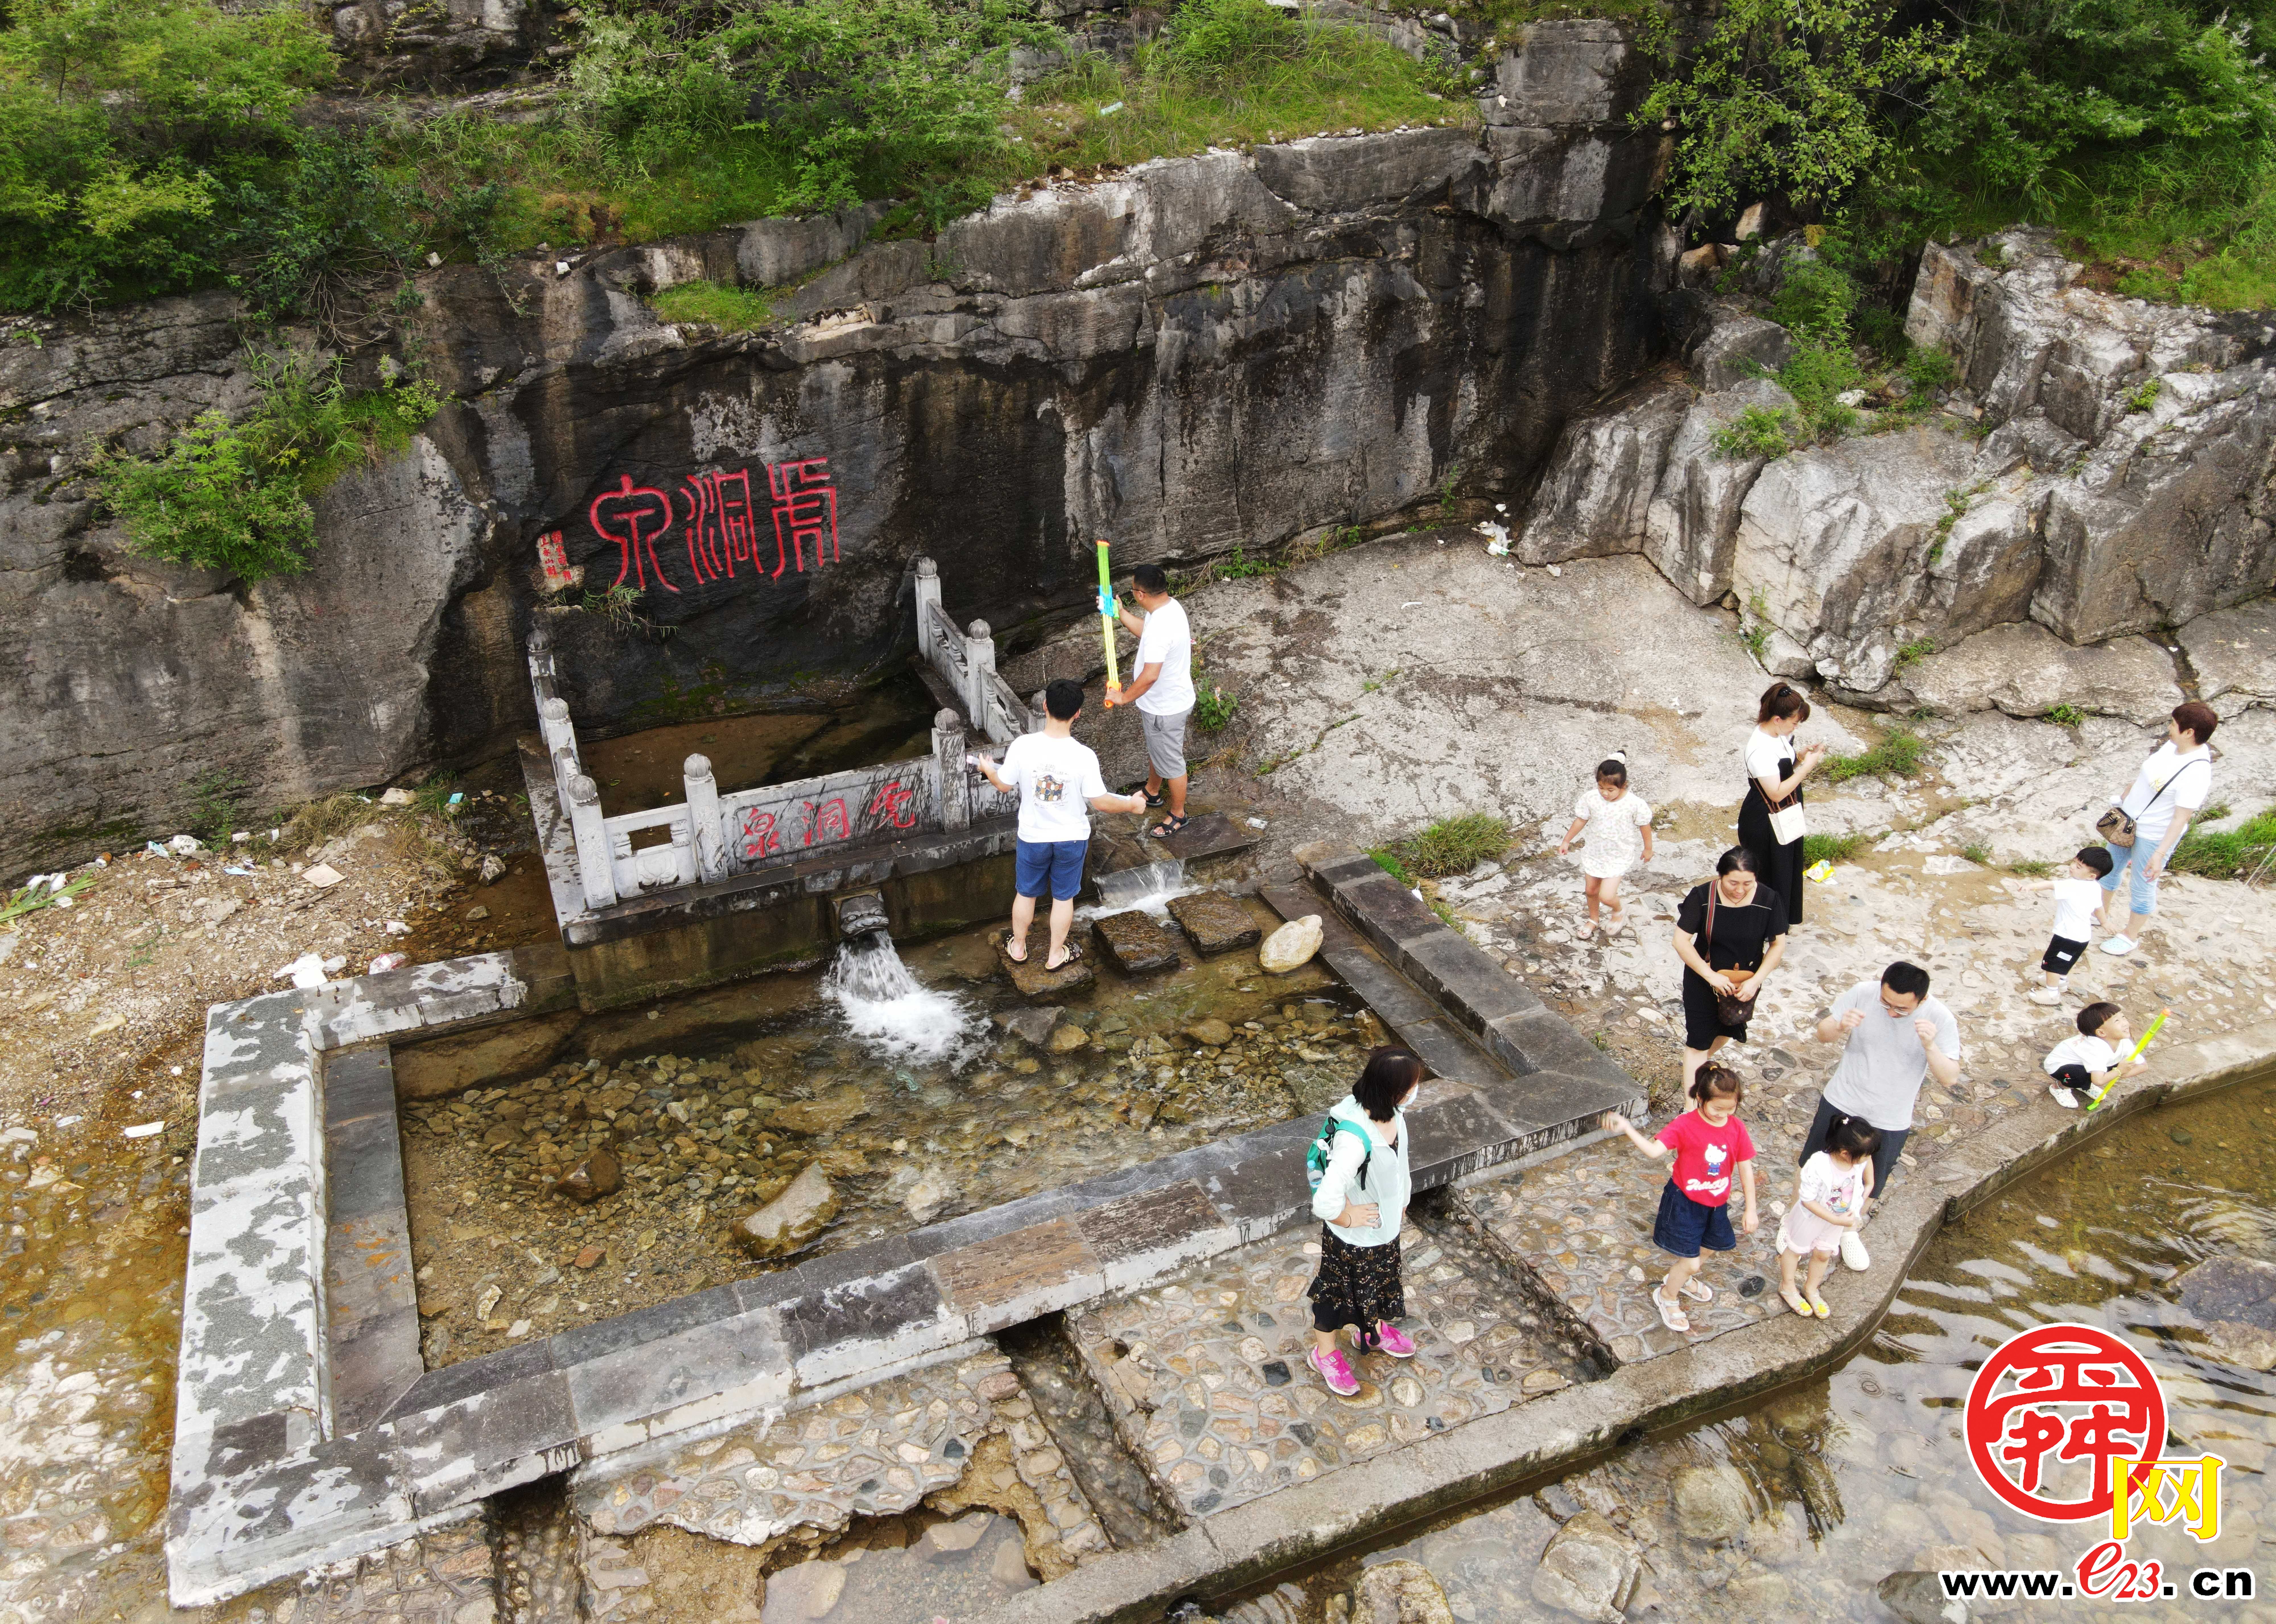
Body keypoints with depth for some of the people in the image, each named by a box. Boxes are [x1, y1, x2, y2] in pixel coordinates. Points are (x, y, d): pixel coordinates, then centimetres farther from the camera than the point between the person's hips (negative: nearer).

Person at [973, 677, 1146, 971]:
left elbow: (1005, 786, -7)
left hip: (1033, 837, 1)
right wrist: (1131, 804, 3)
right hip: (1072, 838, -1)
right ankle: (1056, 954, 37)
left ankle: (1018, 947, 43)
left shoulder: (1022, 746, -23)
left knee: (1025, 892, 24)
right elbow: (1100, 803, -16)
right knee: (1064, 896, 21)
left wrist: (988, 770, 16)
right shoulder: (1084, 756, -25)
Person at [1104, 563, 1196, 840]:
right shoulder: (1169, 605, -5)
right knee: (1156, 750, 31)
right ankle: (1152, 793, 54)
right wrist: (1119, 613, 13)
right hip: (1163, 700, 10)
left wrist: (1124, 698, -21)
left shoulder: (1162, 626, -37)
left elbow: (1150, 676, -36)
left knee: (1170, 761, 12)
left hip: (1166, 708, -10)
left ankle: (1178, 814, 32)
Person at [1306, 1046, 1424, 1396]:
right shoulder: (1356, 1137, -43)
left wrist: (1400, 1201, 13)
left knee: (1380, 1280, 33)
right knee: (1339, 1291, 21)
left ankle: (1373, 1332, 61)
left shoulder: (1393, 1111, -17)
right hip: (1352, 1236, -7)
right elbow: (1326, 1201, -44)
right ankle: (1325, 1353, 48)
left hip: (1386, 1223, 7)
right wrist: (1346, 1217, -24)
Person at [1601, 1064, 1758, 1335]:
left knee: (1709, 1247, 26)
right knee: (1691, 1262, -1)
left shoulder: (1737, 1128, -12)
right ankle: (1667, 1296, 30)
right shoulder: (1685, 1125, -23)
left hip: (1716, 1205, 5)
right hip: (1684, 1202, -5)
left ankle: (1682, 1280, 57)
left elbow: (1746, 1169, -3)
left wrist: (1751, 1209, 1)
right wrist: (1627, 1128, -46)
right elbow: (1654, 1151, -32)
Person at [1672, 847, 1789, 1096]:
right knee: (1698, 1041, 4)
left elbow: (1778, 945, -9)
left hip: (1745, 984, 3)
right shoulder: (1702, 897, -24)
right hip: (1703, 981, -3)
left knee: (1727, 1031, 26)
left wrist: (1755, 981, -19)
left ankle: (1699, 1064, 56)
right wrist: (1711, 976, -26)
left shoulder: (1769, 900, -19)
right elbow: (1681, 942, -20)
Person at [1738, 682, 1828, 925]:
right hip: (1764, 825, -9)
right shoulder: (1761, 749, -31)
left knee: (1785, 870, 24)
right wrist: (1807, 767, -26)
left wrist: (1803, 757, -6)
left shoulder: (1778, 735, -3)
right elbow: (1777, 793, -30)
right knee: (1770, 876, 9)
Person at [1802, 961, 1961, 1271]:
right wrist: (1840, 1027, -33)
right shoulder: (1863, 994, -20)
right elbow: (1823, 1034, -9)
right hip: (1841, 1105, 0)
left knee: (1871, 1186, 22)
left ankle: (1851, 1231, 50)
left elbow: (1950, 1078, -21)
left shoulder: (1940, 1018, -22)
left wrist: (1930, 1046, -40)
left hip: (1889, 1122, 0)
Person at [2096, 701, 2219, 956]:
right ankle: (2103, 913, 49)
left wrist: (2160, 854, -28)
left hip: (2153, 837, -8)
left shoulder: (2196, 773, -31)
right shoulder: (2171, 746, -7)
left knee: (2142, 888, 11)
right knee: (2111, 868, 26)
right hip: (2127, 821, 8)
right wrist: (2124, 799, 22)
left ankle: (2130, 937, 31)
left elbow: (2181, 819, -28)